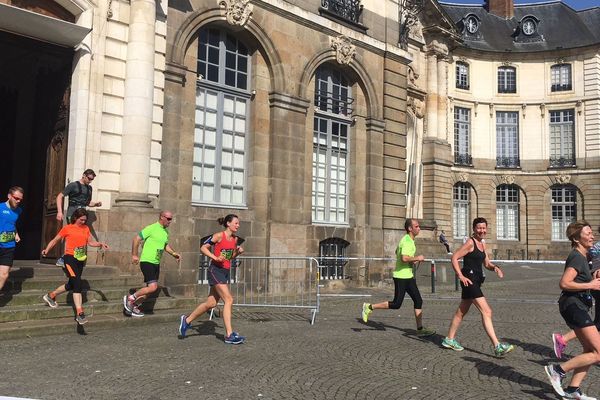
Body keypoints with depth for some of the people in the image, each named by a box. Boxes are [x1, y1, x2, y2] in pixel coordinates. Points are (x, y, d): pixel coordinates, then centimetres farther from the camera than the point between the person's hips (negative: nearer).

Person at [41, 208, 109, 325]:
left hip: (81, 260, 6)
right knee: (77, 284, -15)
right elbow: (55, 240, 5)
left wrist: (100, 244, -4)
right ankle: (79, 313, -15)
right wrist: (46, 250, -4)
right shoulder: (67, 228, -1)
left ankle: (50, 296, 43)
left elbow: (91, 242, 12)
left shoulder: (86, 228, 13)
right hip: (70, 258, -6)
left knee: (71, 285, 18)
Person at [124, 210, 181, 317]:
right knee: (153, 287, -18)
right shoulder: (152, 228, -13)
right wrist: (134, 255, -15)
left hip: (156, 263, 9)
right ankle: (130, 298, 1)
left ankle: (133, 307, 23)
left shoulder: (166, 231, 12)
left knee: (151, 288, 10)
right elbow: (136, 239, -12)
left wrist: (173, 253, 10)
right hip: (147, 262, -9)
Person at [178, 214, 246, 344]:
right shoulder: (219, 236, -11)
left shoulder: (235, 239, 10)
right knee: (229, 300, -15)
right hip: (215, 270, -8)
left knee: (211, 303, 12)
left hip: (225, 271, 8)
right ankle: (229, 335, -11)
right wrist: (215, 258, -20)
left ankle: (187, 320, 31)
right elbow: (203, 248, -8)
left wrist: (238, 252, 2)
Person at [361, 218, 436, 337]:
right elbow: (404, 258, -32)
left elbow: (397, 252, 28)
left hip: (408, 276, 10)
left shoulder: (409, 240, 14)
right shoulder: (406, 241, -18)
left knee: (418, 301, 6)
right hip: (401, 276, -10)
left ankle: (420, 329, 12)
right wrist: (417, 258, -17)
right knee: (396, 304, -5)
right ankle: (369, 307, 6)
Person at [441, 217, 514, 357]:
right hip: (469, 280, -10)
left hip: (476, 281, 10)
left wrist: (495, 267, -1)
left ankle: (449, 340, 28)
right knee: (486, 311, -13)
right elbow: (454, 257, -17)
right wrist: (461, 276, -23)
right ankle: (497, 347, -13)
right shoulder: (470, 243, -11)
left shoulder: (482, 244, 15)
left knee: (461, 311, 17)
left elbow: (487, 263, 20)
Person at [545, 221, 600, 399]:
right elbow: (564, 283, -23)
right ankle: (558, 370, -5)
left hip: (576, 306, 10)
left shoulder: (581, 257, 17)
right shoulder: (577, 257, -14)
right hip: (573, 304, -10)